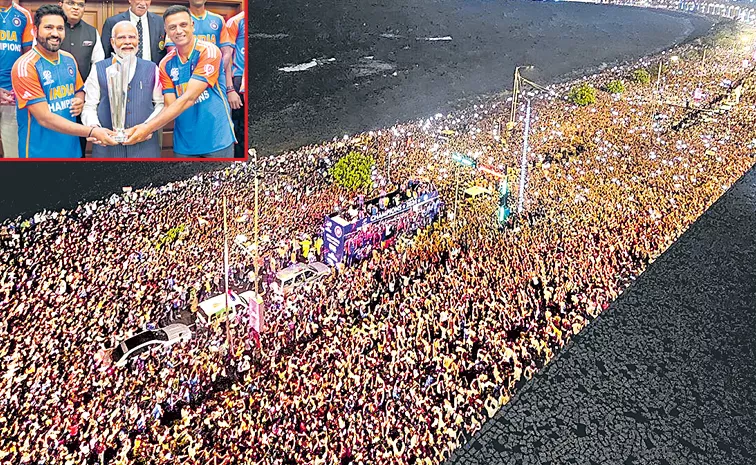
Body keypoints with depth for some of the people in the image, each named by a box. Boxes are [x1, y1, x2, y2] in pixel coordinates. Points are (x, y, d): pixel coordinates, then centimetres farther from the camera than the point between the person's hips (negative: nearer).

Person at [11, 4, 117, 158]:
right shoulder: (25, 66, -15)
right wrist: (92, 132, -25)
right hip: (40, 152, -6)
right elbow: (44, 118, -20)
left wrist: (80, 101, -5)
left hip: (72, 147, 6)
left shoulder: (69, 60, 3)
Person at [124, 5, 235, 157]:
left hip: (216, 138, -4)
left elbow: (189, 98, -18)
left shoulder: (208, 52, -11)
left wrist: (149, 127, -22)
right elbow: (169, 106, 2)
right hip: (184, 142, 4)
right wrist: (145, 128, -18)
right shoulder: (166, 64, 5)